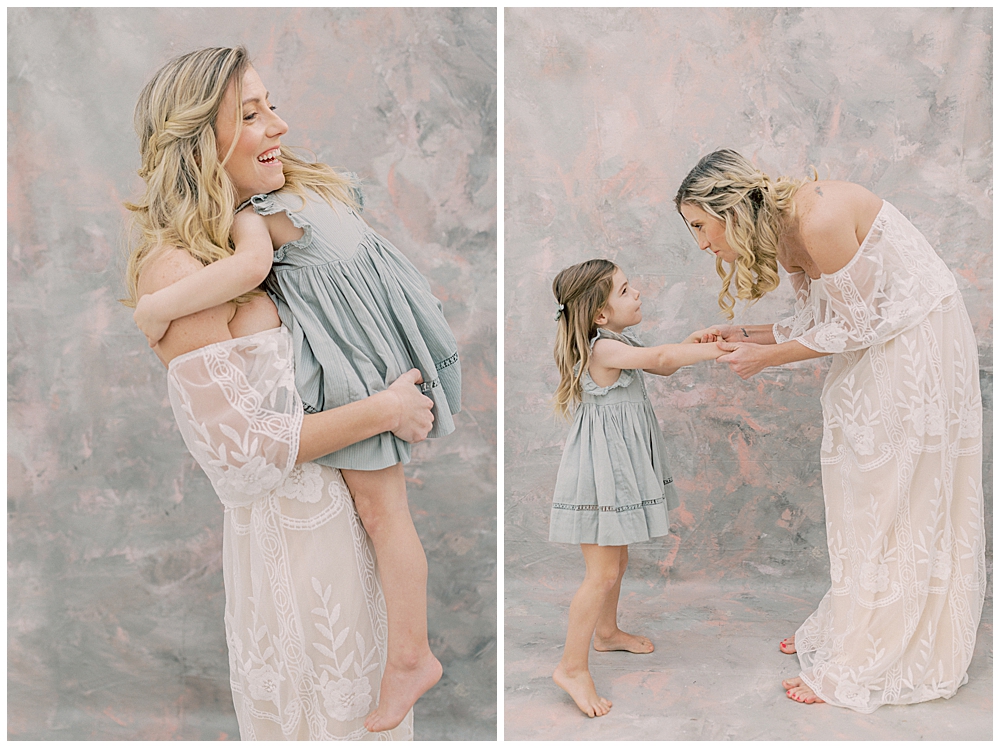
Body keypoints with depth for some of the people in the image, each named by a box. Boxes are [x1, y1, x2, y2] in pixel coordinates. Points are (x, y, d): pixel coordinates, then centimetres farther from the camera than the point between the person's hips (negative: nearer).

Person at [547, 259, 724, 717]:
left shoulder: (617, 343, 10)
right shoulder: (603, 348, -21)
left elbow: (662, 368, 18)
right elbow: (660, 358, -32)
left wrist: (689, 343, 0)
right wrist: (718, 352, -26)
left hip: (618, 466, 10)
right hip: (599, 471, -10)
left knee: (618, 556, 22)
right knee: (603, 572, -5)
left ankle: (606, 632, 42)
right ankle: (572, 666, 6)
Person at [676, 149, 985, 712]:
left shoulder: (820, 217, -25)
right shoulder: (783, 228, 3)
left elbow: (858, 325, -20)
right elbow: (820, 320, 7)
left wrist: (767, 357, -16)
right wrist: (747, 336, -2)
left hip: (918, 347, -9)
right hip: (881, 351, 9)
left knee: (887, 509, -1)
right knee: (860, 500, 14)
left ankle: (860, 670, 12)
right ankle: (845, 629, 29)